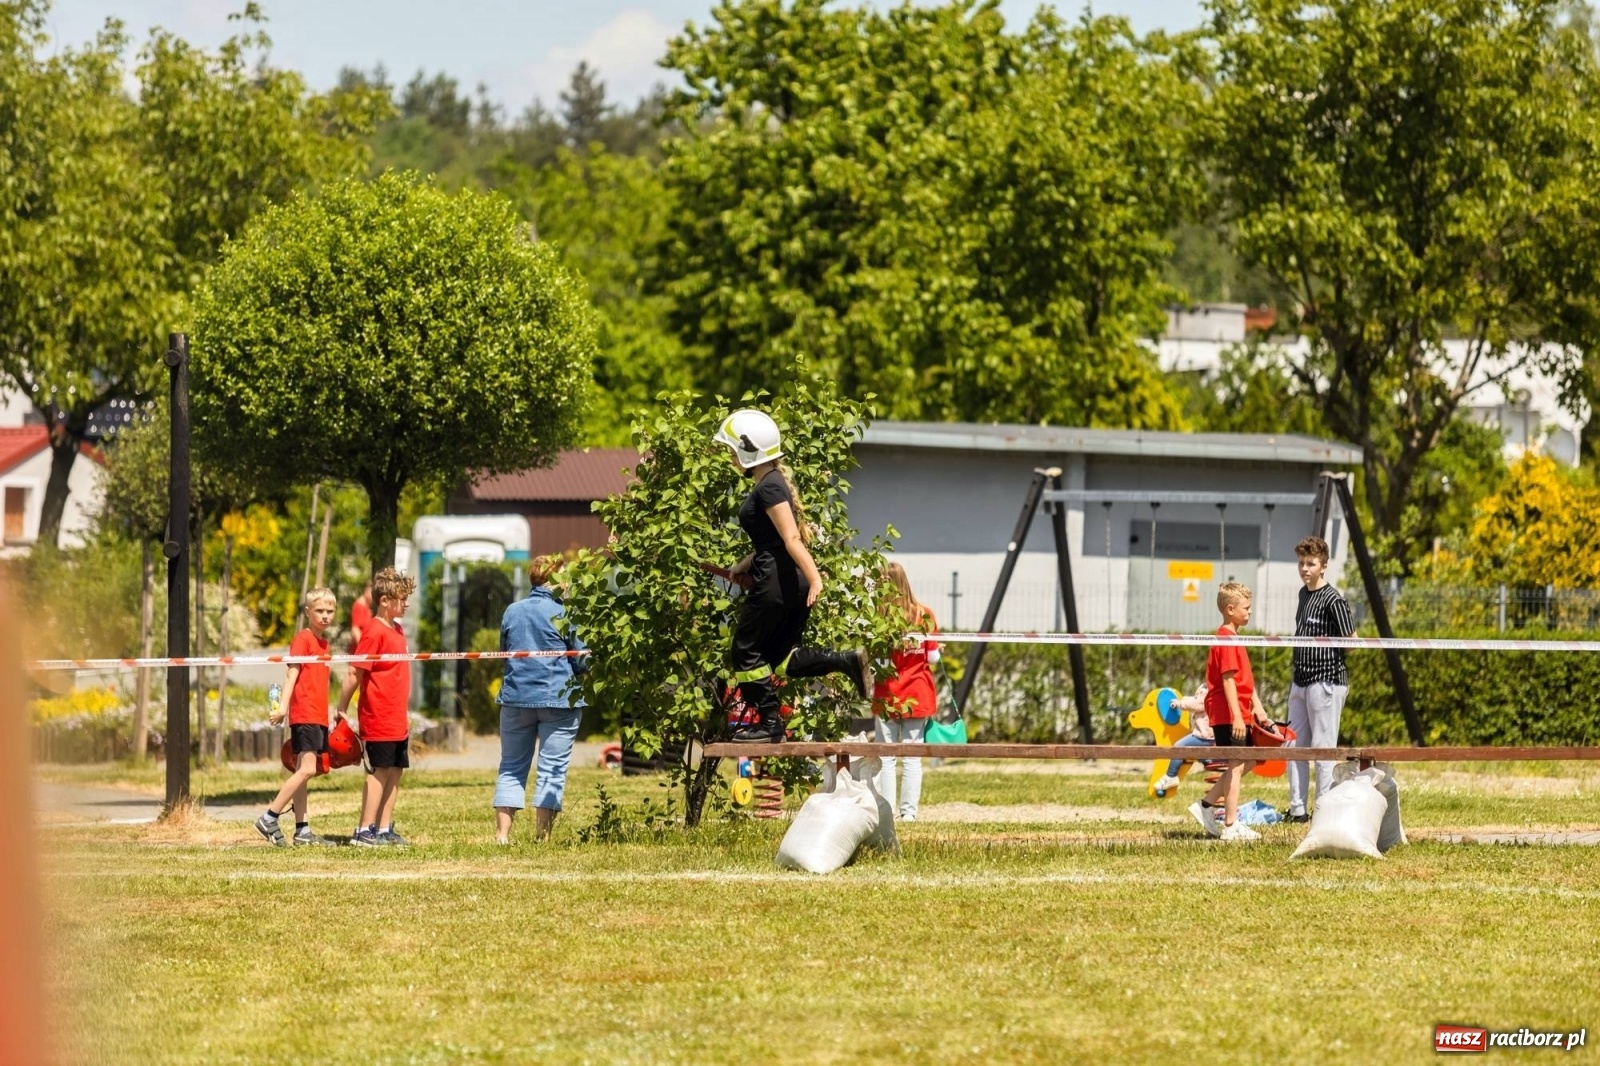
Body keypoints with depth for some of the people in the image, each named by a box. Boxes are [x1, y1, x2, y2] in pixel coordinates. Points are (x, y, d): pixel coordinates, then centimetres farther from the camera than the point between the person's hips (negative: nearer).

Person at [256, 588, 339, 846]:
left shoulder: (323, 642, 17)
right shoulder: (302, 639, -7)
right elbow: (292, 673, -15)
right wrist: (283, 706, -26)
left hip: (318, 716, 9)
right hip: (304, 714, -9)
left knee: (302, 771, 8)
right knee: (307, 769, -17)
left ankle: (302, 830, 8)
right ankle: (269, 819, -15)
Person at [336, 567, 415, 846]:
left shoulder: (396, 631, 14)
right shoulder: (375, 632, -14)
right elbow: (354, 674, -13)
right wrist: (341, 710, -11)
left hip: (397, 720, 9)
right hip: (378, 718, -9)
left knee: (395, 773, 8)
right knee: (379, 773, -6)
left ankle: (384, 829, 13)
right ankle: (364, 831, -2)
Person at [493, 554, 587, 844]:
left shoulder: (512, 613, 5)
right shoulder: (562, 614, -8)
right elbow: (581, 660, -3)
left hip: (516, 697, 4)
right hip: (558, 698, -4)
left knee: (512, 767, 11)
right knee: (552, 770, 1)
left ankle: (502, 833, 5)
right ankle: (541, 835, -3)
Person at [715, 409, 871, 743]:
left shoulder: (768, 488, -14)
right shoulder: (774, 483, 16)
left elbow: (792, 539, -22)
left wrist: (814, 578, -27)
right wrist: (742, 566, 24)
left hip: (777, 581, -10)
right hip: (793, 580, 10)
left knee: (746, 651, 3)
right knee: (778, 656, 12)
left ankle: (769, 722, 6)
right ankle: (848, 662, 0)